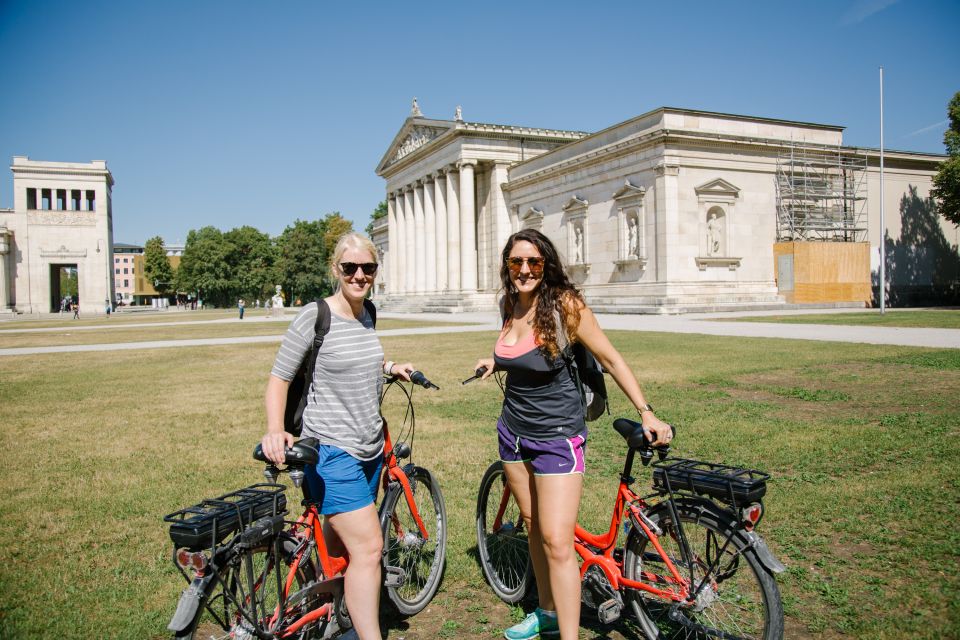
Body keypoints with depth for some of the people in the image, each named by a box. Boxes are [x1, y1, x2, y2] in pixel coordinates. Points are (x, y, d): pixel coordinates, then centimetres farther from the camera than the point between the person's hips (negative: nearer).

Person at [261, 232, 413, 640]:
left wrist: (390, 368, 11)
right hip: (332, 450, -7)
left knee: (340, 542, 17)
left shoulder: (367, 315, 7)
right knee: (368, 546, -12)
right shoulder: (314, 316, -13)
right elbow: (279, 378, -10)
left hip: (370, 449, 7)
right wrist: (275, 429, -24)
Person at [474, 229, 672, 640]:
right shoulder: (511, 304, 2)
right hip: (514, 431, 7)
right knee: (533, 525, 17)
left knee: (557, 541, -8)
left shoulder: (564, 303, -17)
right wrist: (495, 361, 4)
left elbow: (610, 359, -13)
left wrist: (645, 412, -17)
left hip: (557, 436, -6)